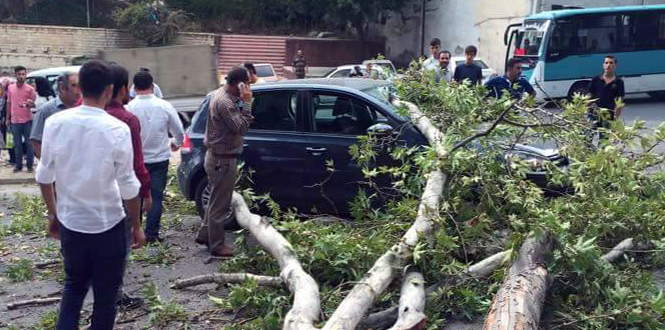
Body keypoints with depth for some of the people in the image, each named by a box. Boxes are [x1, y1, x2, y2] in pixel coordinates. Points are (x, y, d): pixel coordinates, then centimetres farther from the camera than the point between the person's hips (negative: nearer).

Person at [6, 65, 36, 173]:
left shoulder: (30, 89, -4)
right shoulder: (10, 88, 7)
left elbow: (34, 104, 1)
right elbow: (9, 103, 14)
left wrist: (30, 104, -23)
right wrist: (8, 118, 13)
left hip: (27, 120, -3)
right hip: (14, 121, 3)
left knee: (28, 143, 2)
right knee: (17, 144, 9)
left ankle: (29, 165, 9)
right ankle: (18, 165, 16)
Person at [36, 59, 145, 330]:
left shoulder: (55, 122, -6)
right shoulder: (117, 129, -17)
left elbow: (44, 176, 3)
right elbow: (128, 187, -13)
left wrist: (52, 214, 17)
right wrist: (136, 226, -1)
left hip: (69, 223, 4)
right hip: (109, 226, -4)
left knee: (73, 287, 25)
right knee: (105, 295, 14)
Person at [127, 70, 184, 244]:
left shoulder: (129, 108, -13)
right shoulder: (164, 106, -8)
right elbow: (179, 132, 1)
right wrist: (175, 144, 22)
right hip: (160, 158, 0)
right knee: (156, 197, 7)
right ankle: (151, 234, 6)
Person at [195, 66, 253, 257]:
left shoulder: (222, 94, 8)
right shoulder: (224, 102, -25)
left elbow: (236, 123, 13)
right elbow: (241, 127, -24)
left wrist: (243, 102, 2)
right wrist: (246, 102, -22)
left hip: (216, 157, 11)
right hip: (223, 160, -11)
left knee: (216, 200, 23)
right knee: (220, 204, 2)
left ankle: (205, 235, 35)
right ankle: (216, 245, 14)